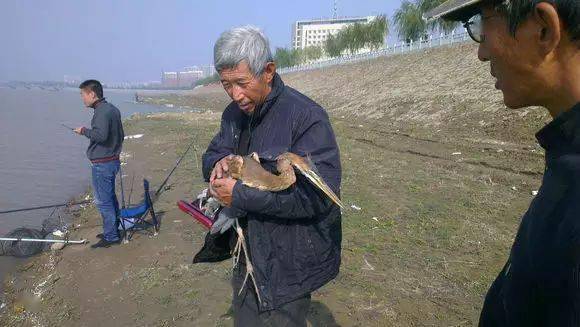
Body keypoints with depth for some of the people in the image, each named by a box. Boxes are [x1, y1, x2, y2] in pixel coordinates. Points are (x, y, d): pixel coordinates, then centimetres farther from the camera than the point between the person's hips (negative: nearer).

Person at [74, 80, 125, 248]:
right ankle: (113, 231, 29)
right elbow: (121, 135, 19)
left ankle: (111, 236, 6)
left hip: (102, 164, -10)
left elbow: (101, 135, -32)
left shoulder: (102, 111, -18)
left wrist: (84, 131, -15)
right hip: (113, 161, 10)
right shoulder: (113, 109, 13)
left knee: (103, 201, -2)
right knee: (110, 198, 18)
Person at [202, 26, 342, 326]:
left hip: (288, 264, -7)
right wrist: (219, 163, -12)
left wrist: (240, 195, -26)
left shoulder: (307, 117, -23)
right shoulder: (234, 113, 2)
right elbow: (212, 153, 15)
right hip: (248, 254, 8)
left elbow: (319, 195, -29)